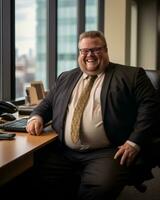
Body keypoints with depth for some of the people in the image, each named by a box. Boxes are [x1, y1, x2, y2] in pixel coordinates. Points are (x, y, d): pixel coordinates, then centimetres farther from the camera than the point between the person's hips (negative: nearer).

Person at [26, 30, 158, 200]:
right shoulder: (66, 78, 21)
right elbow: (47, 103, 28)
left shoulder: (130, 76, 6)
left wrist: (135, 142, -13)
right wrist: (37, 117, 5)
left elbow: (148, 106, -2)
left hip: (106, 152, -4)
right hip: (64, 152, 5)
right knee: (39, 179, -17)